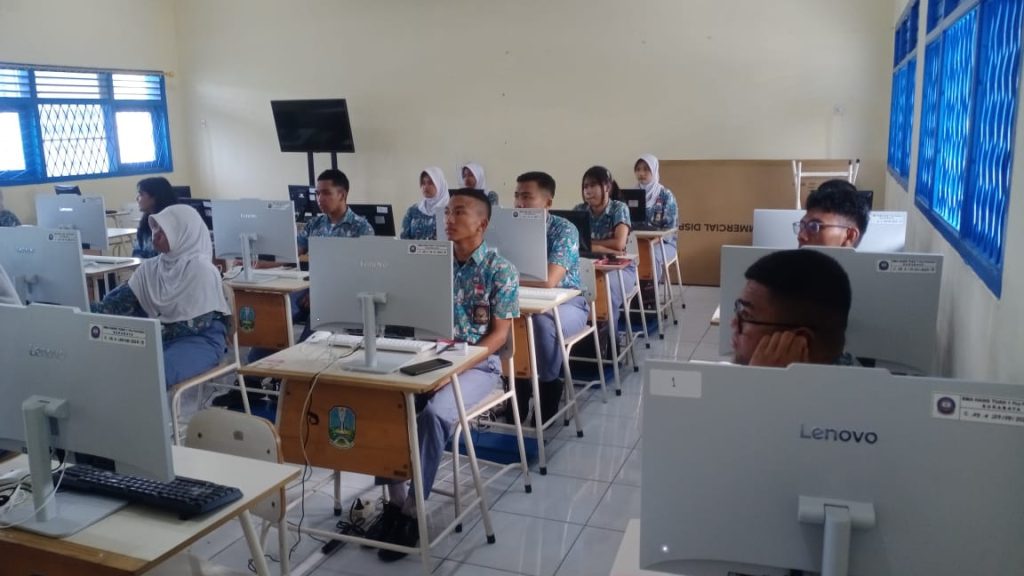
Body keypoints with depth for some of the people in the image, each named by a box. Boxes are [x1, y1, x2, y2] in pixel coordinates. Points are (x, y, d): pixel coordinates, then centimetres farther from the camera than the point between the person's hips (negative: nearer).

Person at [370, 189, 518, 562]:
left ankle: (412, 511, -17)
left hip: (478, 364, -4)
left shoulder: (501, 271, -4)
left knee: (433, 414, -32)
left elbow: (499, 334, -7)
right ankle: (395, 499, -12)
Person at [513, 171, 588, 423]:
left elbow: (548, 281, -30)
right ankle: (516, 382, -6)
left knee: (542, 322, -36)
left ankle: (549, 384, -11)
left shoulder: (564, 230, -18)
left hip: (567, 302, -5)